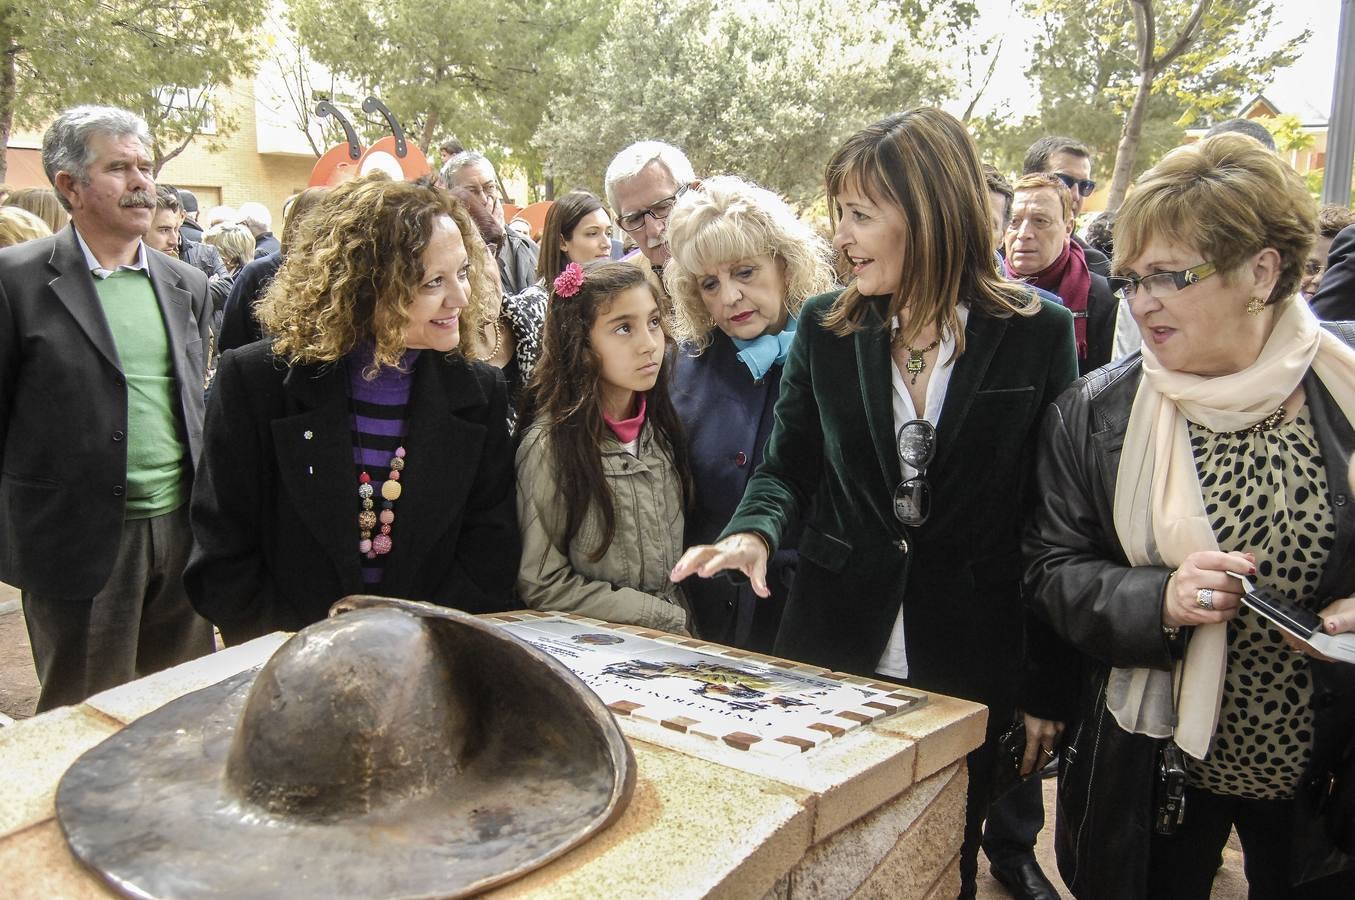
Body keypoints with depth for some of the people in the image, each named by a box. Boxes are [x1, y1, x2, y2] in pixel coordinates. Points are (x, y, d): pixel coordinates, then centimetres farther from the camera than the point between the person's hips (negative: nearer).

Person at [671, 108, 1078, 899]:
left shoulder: (1038, 333, -7)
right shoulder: (826, 328, 0)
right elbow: (788, 468, 6)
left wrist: (1048, 688, -4)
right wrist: (756, 531, -17)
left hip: (969, 669, -1)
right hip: (834, 654, 2)